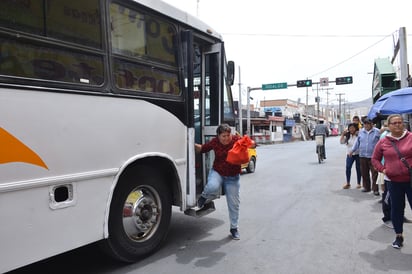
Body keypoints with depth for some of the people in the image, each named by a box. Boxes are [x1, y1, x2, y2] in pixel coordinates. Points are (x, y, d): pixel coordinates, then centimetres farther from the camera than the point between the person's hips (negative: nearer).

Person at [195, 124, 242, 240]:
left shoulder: (237, 139, -12)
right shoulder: (214, 142, -8)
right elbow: (202, 149, 5)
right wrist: (193, 145, -13)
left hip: (233, 177, 1)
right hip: (217, 172, 0)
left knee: (234, 204, 7)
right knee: (212, 187, -36)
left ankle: (234, 228, 29)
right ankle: (204, 197, 1)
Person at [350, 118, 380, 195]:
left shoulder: (377, 131, -2)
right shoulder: (361, 131, 9)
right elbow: (357, 142, 16)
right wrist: (352, 150, 12)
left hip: (373, 156, -4)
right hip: (362, 156, 4)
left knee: (375, 174, -3)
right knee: (364, 173, 11)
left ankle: (375, 189, 4)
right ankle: (366, 187, 24)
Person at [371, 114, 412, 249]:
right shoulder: (383, 142, 1)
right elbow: (375, 159, 13)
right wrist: (382, 169, -3)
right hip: (393, 181, 2)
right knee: (396, 209, 11)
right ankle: (398, 236, 28)